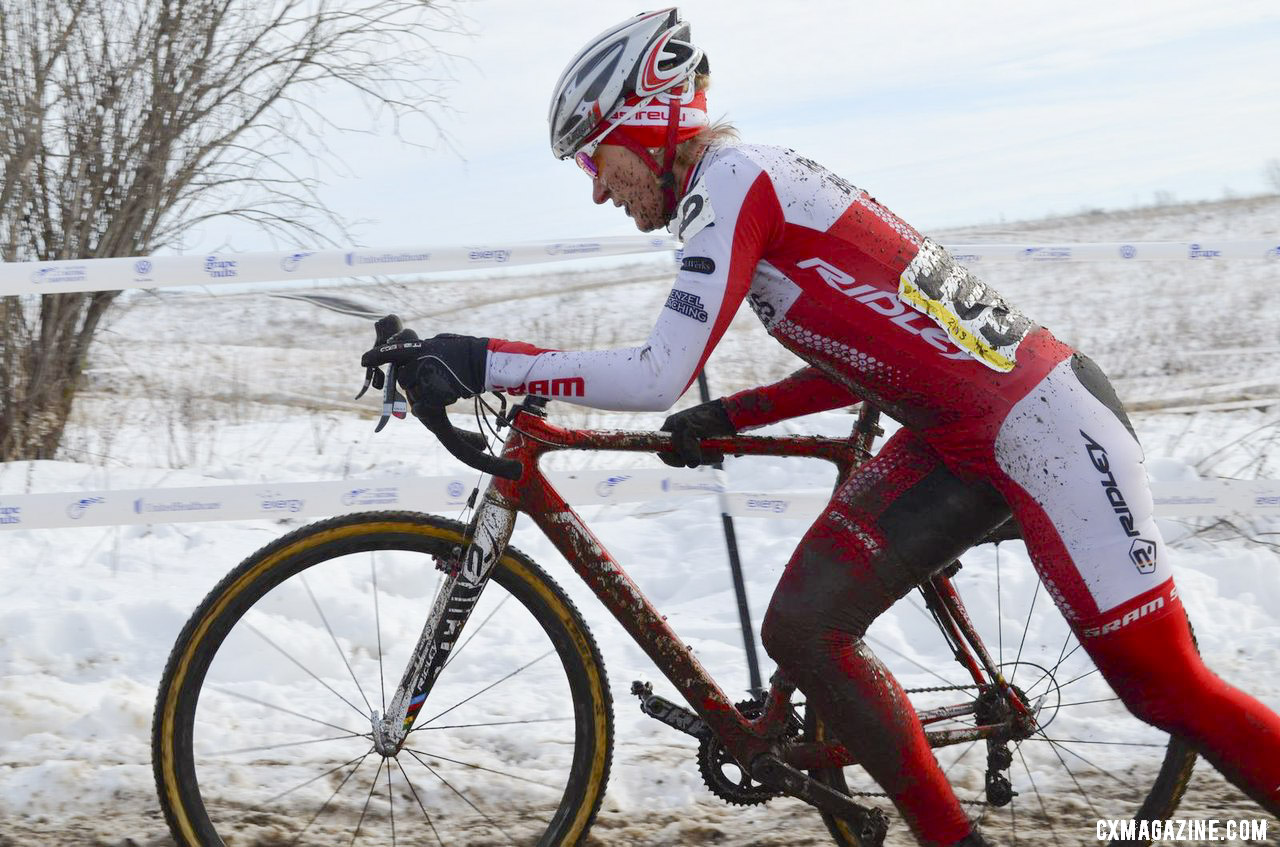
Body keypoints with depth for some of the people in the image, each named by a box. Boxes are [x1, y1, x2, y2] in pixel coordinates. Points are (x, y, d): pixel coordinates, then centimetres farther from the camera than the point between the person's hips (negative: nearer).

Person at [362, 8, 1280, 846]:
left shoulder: (733, 180, -16)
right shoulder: (750, 187, 13)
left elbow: (656, 376, -26)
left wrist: (480, 362, -22)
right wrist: (727, 418, 10)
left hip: (1043, 417, -9)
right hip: (952, 437, 9)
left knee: (1169, 689, -6)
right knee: (803, 627, -1)